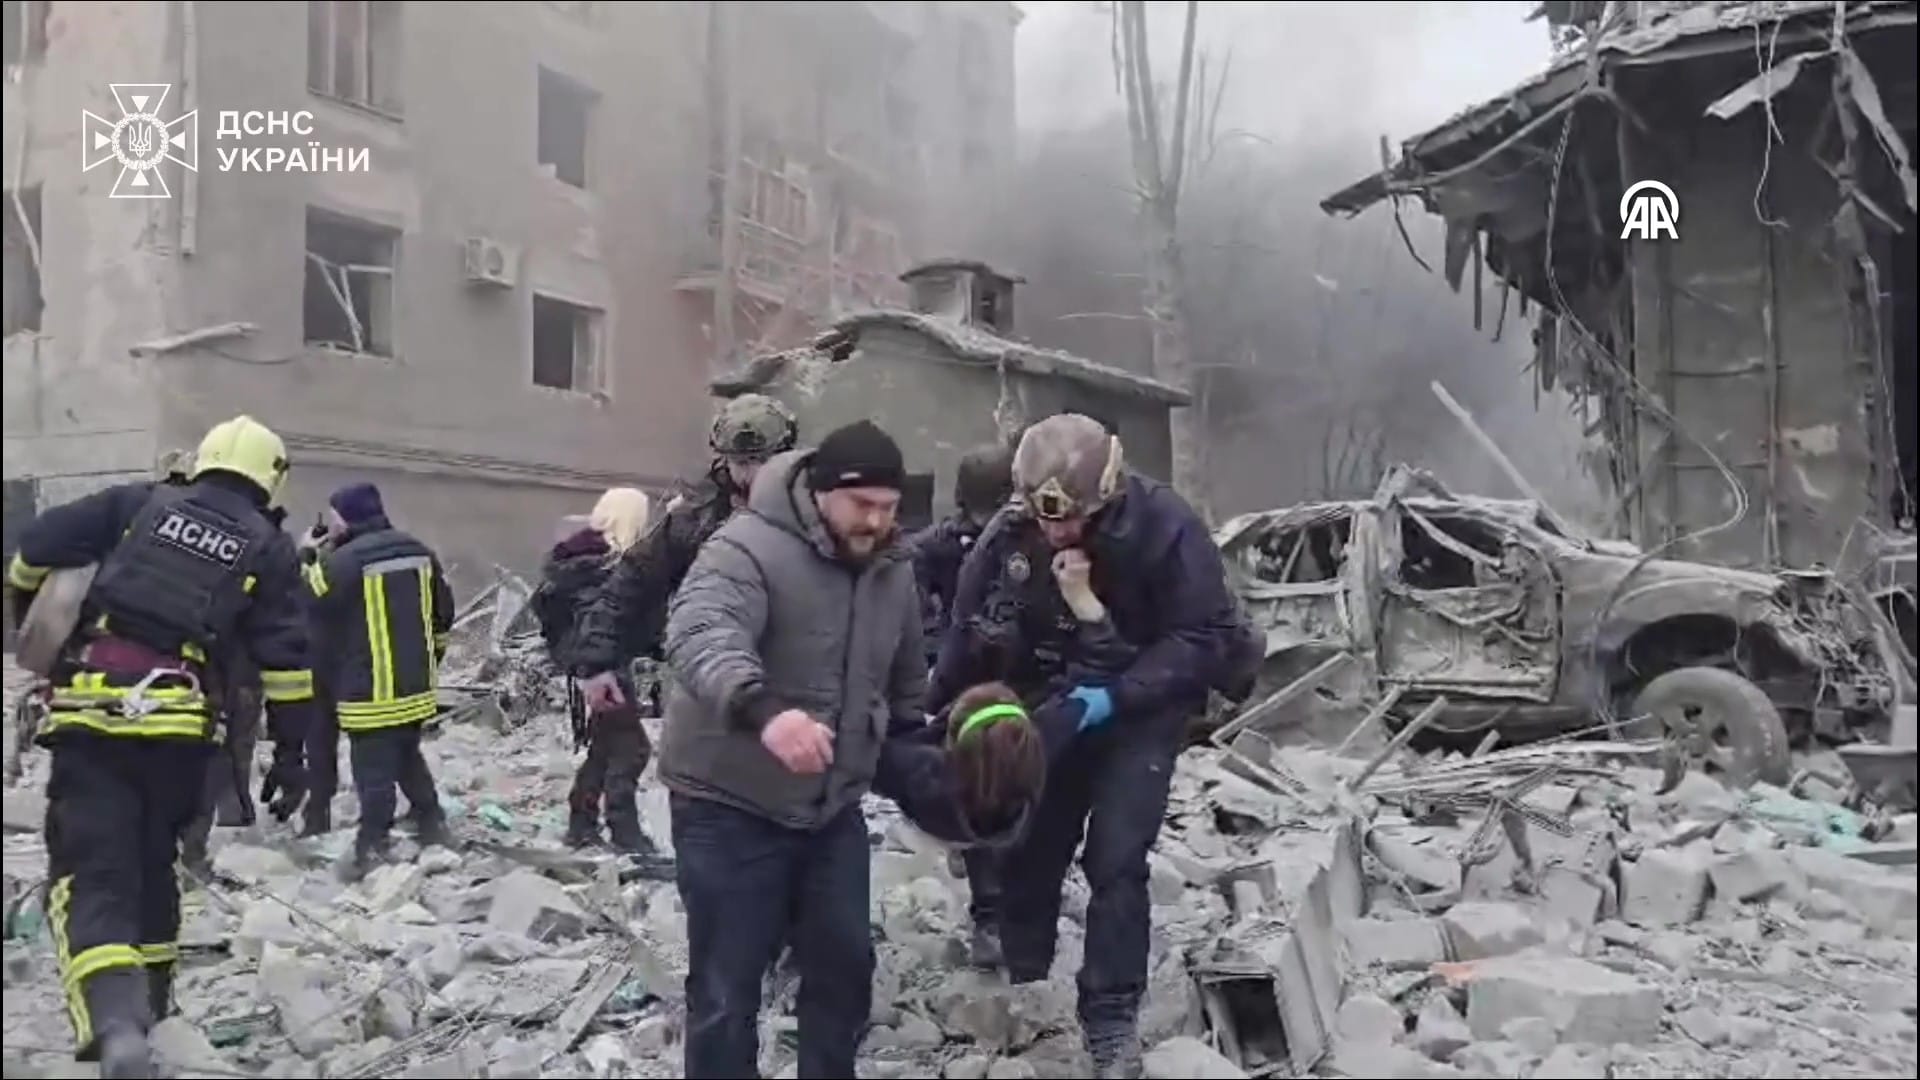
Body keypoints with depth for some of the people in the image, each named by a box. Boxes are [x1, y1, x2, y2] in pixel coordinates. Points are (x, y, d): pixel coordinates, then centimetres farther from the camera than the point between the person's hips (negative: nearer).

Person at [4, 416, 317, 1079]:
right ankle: (149, 1006, 35)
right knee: (152, 865, 22)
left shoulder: (140, 502, 11)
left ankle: (114, 1023, -23)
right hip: (178, 727, 1)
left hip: (91, 712, -1)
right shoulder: (268, 547, 8)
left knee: (91, 870, -4)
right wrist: (290, 750, 11)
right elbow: (285, 659, 4)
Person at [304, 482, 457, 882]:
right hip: (415, 686, 7)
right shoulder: (421, 553, 7)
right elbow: (443, 613, 14)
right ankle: (433, 825, 30)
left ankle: (372, 848, 4)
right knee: (408, 757, 22)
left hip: (369, 691, -7)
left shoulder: (343, 561, -15)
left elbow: (309, 614, -7)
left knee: (374, 770, 0)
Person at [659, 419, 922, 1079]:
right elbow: (698, 635, -40)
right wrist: (763, 708, -57)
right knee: (727, 984, 3)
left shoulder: (893, 572, 3)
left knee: (845, 964, 15)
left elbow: (905, 684, 18)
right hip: (731, 807, -6)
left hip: (834, 807, 6)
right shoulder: (750, 548, -20)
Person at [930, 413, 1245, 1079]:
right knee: (1027, 849, 10)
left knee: (1115, 861, -9)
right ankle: (1018, 987, 30)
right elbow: (971, 632, -4)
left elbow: (1207, 638, -23)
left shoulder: (1165, 527, -26)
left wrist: (1112, 698, -29)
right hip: (1046, 709, 4)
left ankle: (1111, 1021, 5)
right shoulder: (1009, 533, -16)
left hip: (1139, 713, -3)